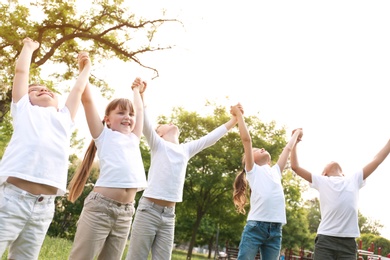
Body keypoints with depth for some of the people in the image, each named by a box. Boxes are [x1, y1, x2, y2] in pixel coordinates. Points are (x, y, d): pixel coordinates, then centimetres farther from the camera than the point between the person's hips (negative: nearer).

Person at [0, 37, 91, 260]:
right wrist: (29, 47, 35)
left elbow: (78, 90, 34)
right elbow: (21, 71, 21)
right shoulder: (24, 111, 18)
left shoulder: (64, 119, 25)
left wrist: (86, 68, 47)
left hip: (45, 206, 4)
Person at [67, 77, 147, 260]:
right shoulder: (104, 136, 7)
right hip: (100, 206, -5)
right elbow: (87, 100, 4)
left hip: (125, 213, 5)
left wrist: (136, 90, 45)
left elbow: (140, 109, 33)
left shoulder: (134, 140, 20)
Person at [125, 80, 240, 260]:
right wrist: (141, 92, -13)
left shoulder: (186, 150, 19)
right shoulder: (158, 144, 6)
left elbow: (210, 138, 22)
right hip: (149, 209, -5)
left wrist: (234, 120, 23)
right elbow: (145, 121, -8)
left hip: (169, 215, 5)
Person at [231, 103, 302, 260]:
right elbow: (246, 139, 1)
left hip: (275, 230, 5)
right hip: (256, 226, -5)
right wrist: (239, 114, 6)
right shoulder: (252, 169, 10)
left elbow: (288, 149, 35)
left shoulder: (276, 171, 24)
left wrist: (296, 134, 48)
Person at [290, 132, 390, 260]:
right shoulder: (321, 181, 15)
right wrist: (294, 142, 14)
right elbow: (295, 166, 13)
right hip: (325, 240, -2)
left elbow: (377, 160, 26)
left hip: (348, 242, 2)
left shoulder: (354, 179, 21)